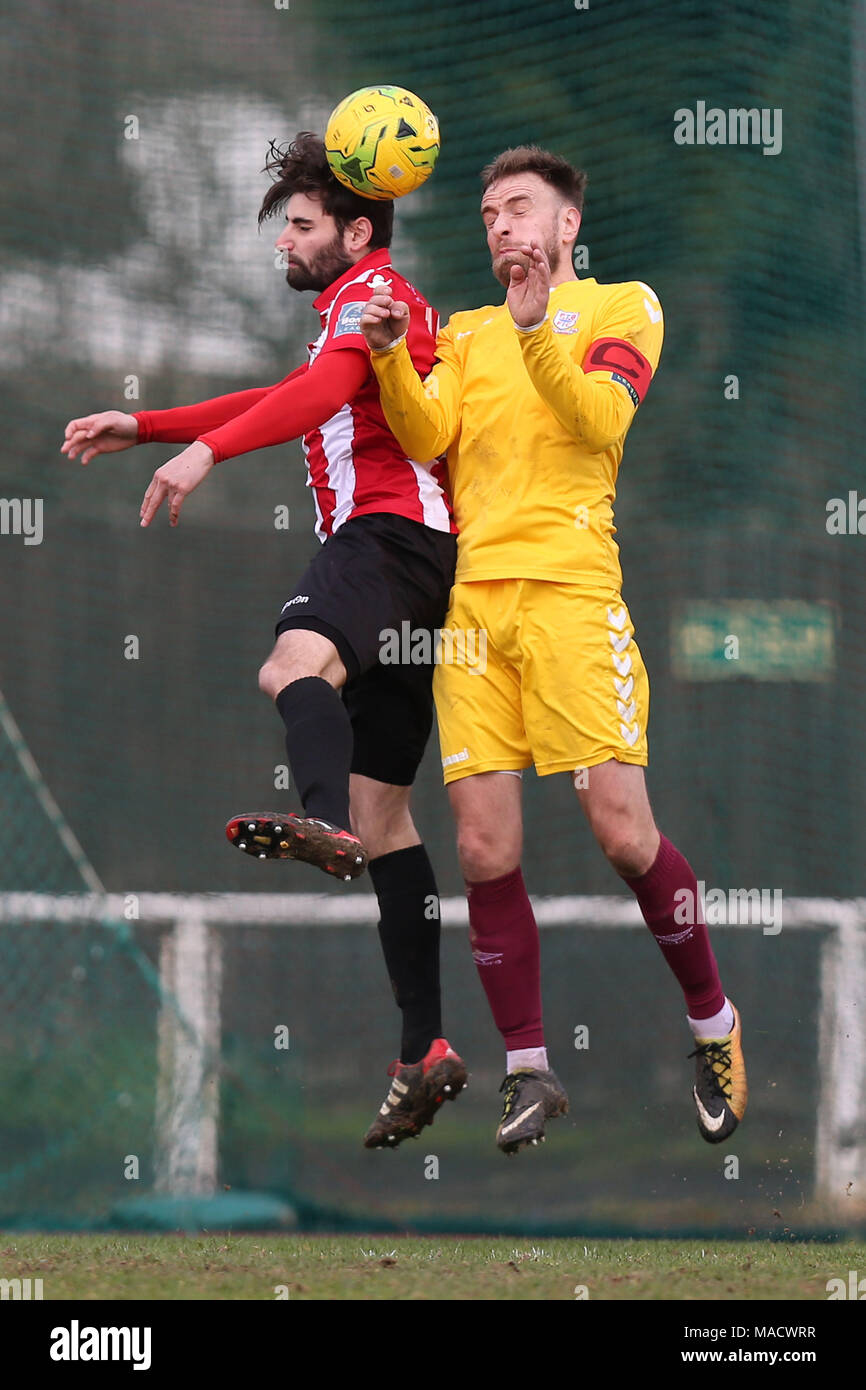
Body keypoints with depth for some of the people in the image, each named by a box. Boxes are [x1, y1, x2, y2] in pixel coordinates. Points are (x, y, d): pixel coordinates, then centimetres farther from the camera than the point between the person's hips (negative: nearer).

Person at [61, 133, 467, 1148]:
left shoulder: (372, 293, 1)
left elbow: (323, 390, -20)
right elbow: (293, 405, 45)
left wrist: (207, 451, -33)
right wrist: (143, 426, 40)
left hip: (390, 530, -10)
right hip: (414, 569, 10)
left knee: (295, 663, -40)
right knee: (384, 812, 9)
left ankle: (326, 820, -72)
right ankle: (424, 1053, 8)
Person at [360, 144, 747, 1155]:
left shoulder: (620, 306, 10)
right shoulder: (466, 334, 23)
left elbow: (602, 419, -7)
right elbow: (428, 437, 7)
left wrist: (536, 326, -18)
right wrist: (391, 358, -9)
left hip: (570, 591, -4)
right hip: (473, 597, 4)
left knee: (623, 834, -11)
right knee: (484, 849, -3)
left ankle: (714, 1026, 8)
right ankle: (528, 1071, 6)